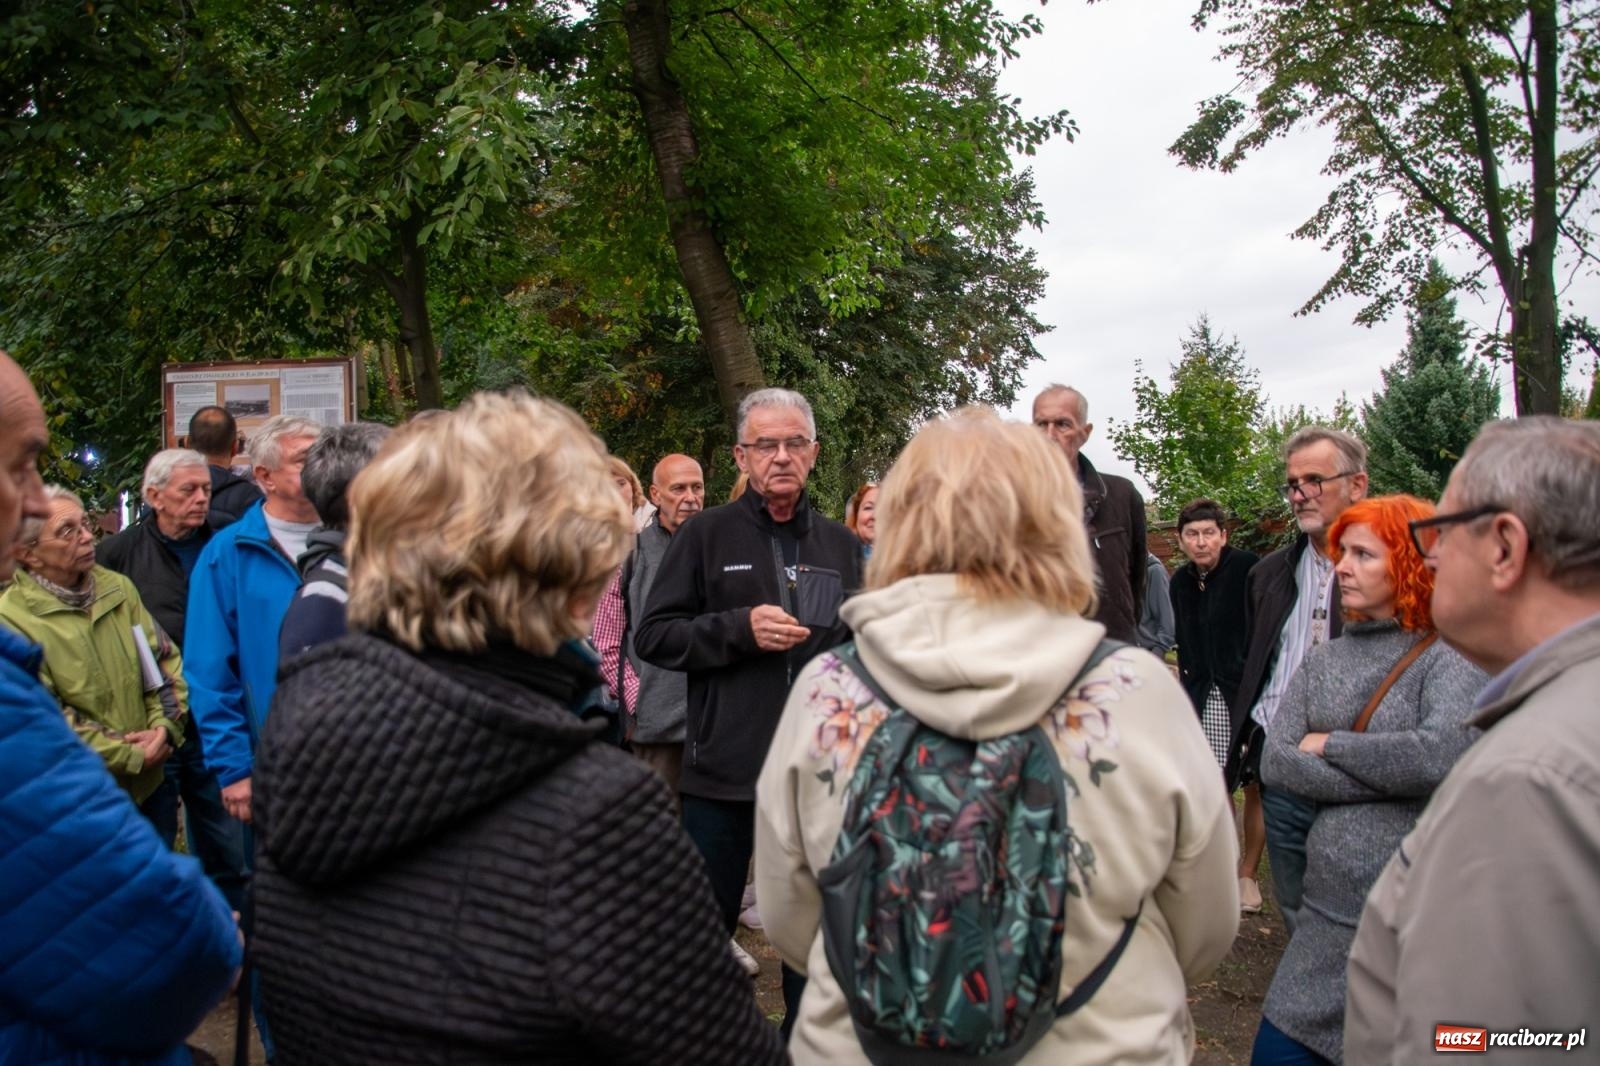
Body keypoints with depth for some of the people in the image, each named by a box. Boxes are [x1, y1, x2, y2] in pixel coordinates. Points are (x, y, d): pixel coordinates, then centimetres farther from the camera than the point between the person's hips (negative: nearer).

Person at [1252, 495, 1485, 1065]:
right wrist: (1391, 777, -13)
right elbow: (1274, 762, -2)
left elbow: (1442, 755, -24)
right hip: (1328, 909, 5)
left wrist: (1328, 745, -10)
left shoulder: (1449, 658, -6)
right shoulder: (1322, 660, 9)